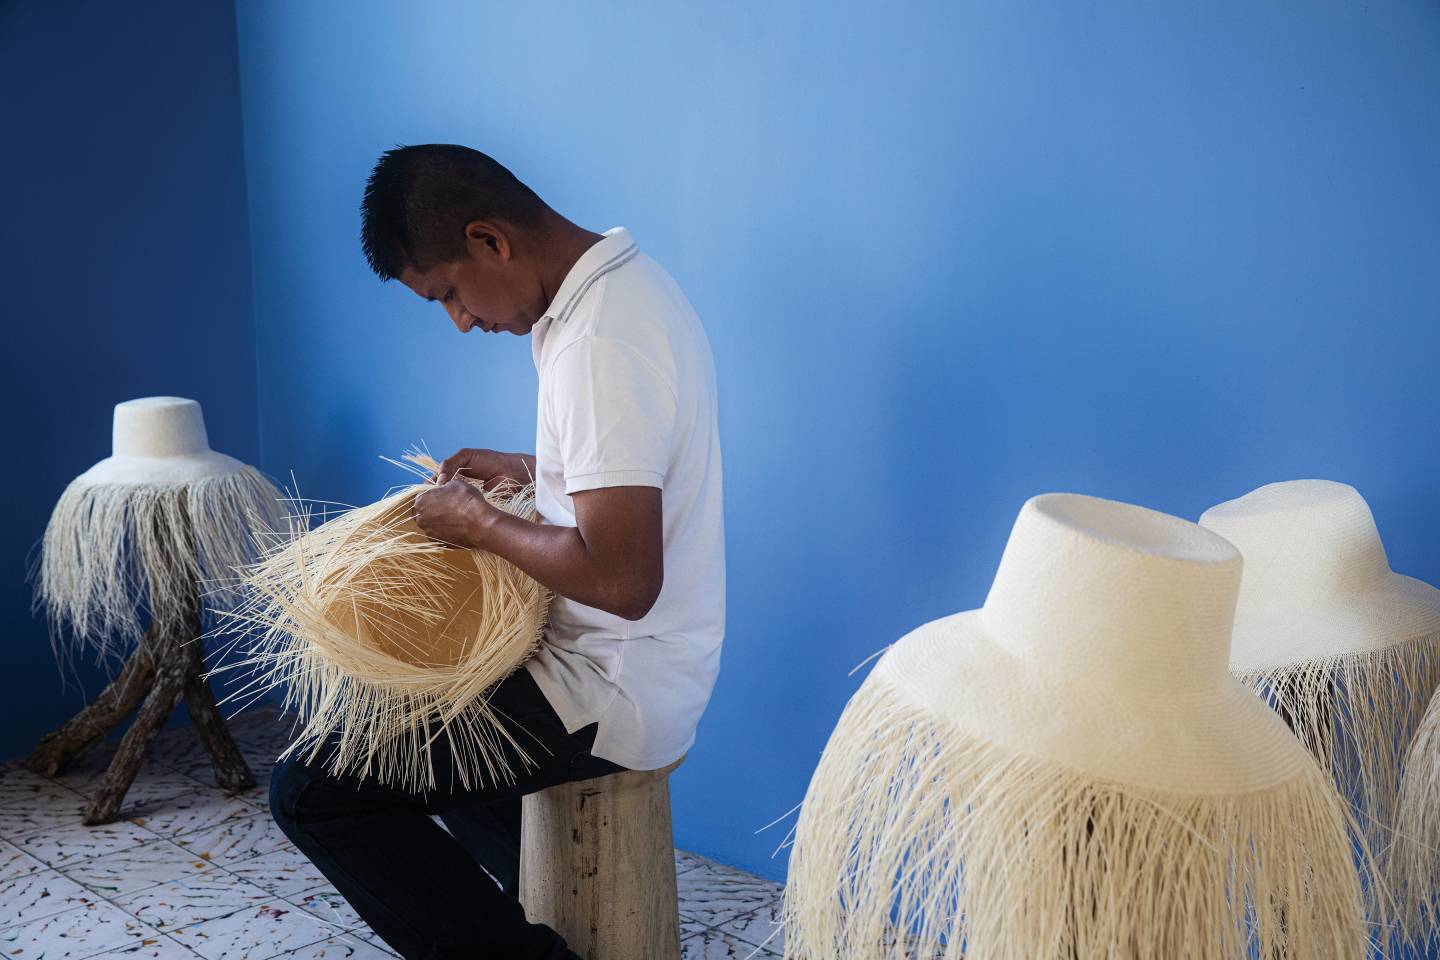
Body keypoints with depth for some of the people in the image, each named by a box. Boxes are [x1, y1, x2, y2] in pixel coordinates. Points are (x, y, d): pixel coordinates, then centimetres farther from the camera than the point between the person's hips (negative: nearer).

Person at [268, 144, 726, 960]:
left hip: (614, 695, -10)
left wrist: (479, 523, -16)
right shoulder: (630, 279, 6)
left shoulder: (599, 343, -26)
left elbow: (621, 578, -30)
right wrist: (525, 468, 10)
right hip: (645, 669, 11)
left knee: (311, 791, -8)